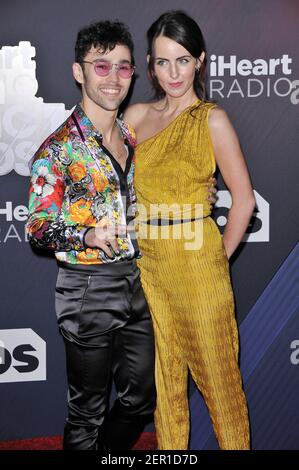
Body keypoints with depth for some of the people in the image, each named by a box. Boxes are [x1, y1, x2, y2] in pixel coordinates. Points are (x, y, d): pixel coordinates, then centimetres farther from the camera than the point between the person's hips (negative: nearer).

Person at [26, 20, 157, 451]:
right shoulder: (58, 148, -12)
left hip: (135, 283, 7)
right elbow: (38, 228, -13)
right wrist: (90, 236, -30)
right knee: (88, 412, 7)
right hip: (89, 288, -7)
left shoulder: (131, 137, 9)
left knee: (141, 399, 17)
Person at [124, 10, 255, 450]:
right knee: (163, 371, 15)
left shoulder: (212, 119, -7)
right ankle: (170, 448, 31)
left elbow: (244, 198, -7)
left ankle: (235, 445, 25)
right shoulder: (136, 116, 6)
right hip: (148, 261, 5)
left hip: (196, 260, -4)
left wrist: (220, 257, -3)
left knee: (215, 369, 6)